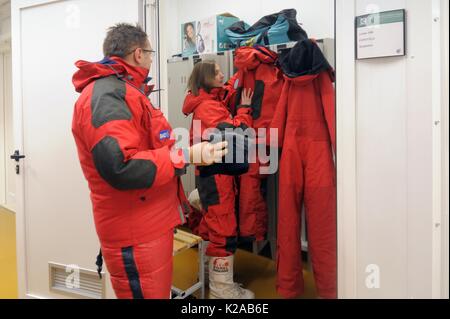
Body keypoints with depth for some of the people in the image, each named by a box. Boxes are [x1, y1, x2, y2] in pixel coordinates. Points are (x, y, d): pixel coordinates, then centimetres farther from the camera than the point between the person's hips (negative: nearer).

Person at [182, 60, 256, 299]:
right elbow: (236, 130, -23)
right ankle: (222, 288, 7)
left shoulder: (211, 101, 14)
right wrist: (245, 107, -11)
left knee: (214, 225, 16)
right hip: (215, 173, -10)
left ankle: (216, 278, 28)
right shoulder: (208, 106, -16)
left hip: (213, 171, 10)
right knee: (224, 229, -4)